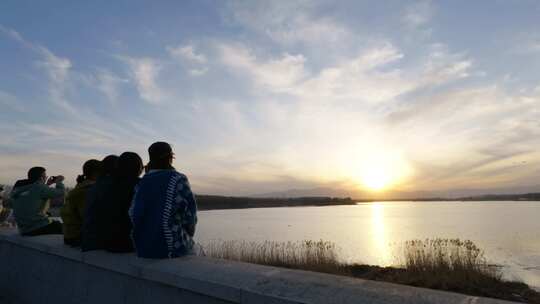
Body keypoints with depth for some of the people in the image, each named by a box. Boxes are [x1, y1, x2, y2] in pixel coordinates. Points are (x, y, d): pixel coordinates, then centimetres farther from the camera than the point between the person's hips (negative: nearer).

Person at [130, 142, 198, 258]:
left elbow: (133, 215, 2)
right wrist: (189, 234, 7)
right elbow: (189, 212, -13)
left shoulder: (142, 183, 5)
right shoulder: (178, 179, -12)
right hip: (171, 247, -6)